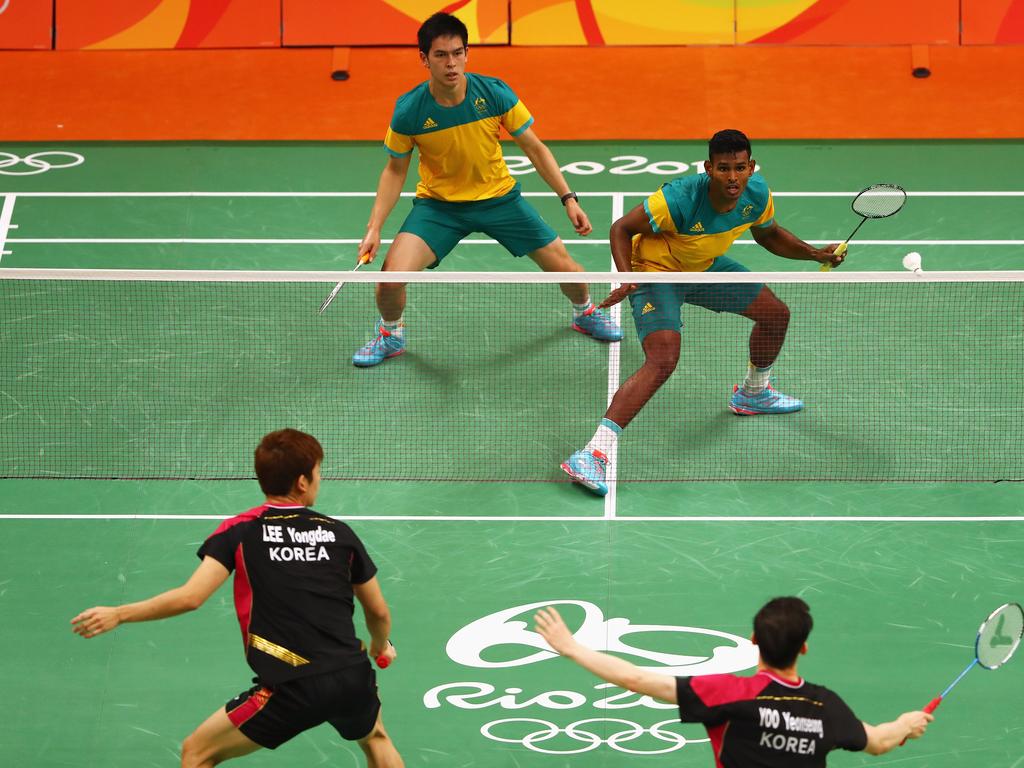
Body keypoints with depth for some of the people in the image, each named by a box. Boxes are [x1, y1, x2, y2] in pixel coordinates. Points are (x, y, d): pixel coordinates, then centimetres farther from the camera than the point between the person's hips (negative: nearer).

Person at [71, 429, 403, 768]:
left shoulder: (241, 532, 1)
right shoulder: (339, 532, 10)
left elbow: (189, 597, -9)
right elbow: (379, 612, 17)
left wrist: (117, 614, 4)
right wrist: (382, 647, 40)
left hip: (293, 689, -3)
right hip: (354, 677, 4)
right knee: (374, 737, 36)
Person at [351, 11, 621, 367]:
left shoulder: (495, 93, -19)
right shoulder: (408, 111, -20)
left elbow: (534, 147, -7)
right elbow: (395, 170, -3)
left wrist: (568, 198, -13)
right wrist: (374, 227, -12)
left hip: (499, 197, 1)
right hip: (438, 204, -1)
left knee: (562, 266, 1)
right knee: (391, 277, -22)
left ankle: (585, 312, 38)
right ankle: (391, 334, 13)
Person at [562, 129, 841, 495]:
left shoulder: (757, 194, -17)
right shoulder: (680, 198, -36)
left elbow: (769, 235, 6)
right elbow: (621, 228, -24)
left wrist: (815, 253, -8)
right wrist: (627, 278, -38)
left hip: (706, 267, 7)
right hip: (656, 272, -7)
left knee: (776, 314, 14)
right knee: (663, 360, -27)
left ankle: (753, 393, 45)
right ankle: (593, 454, -32)